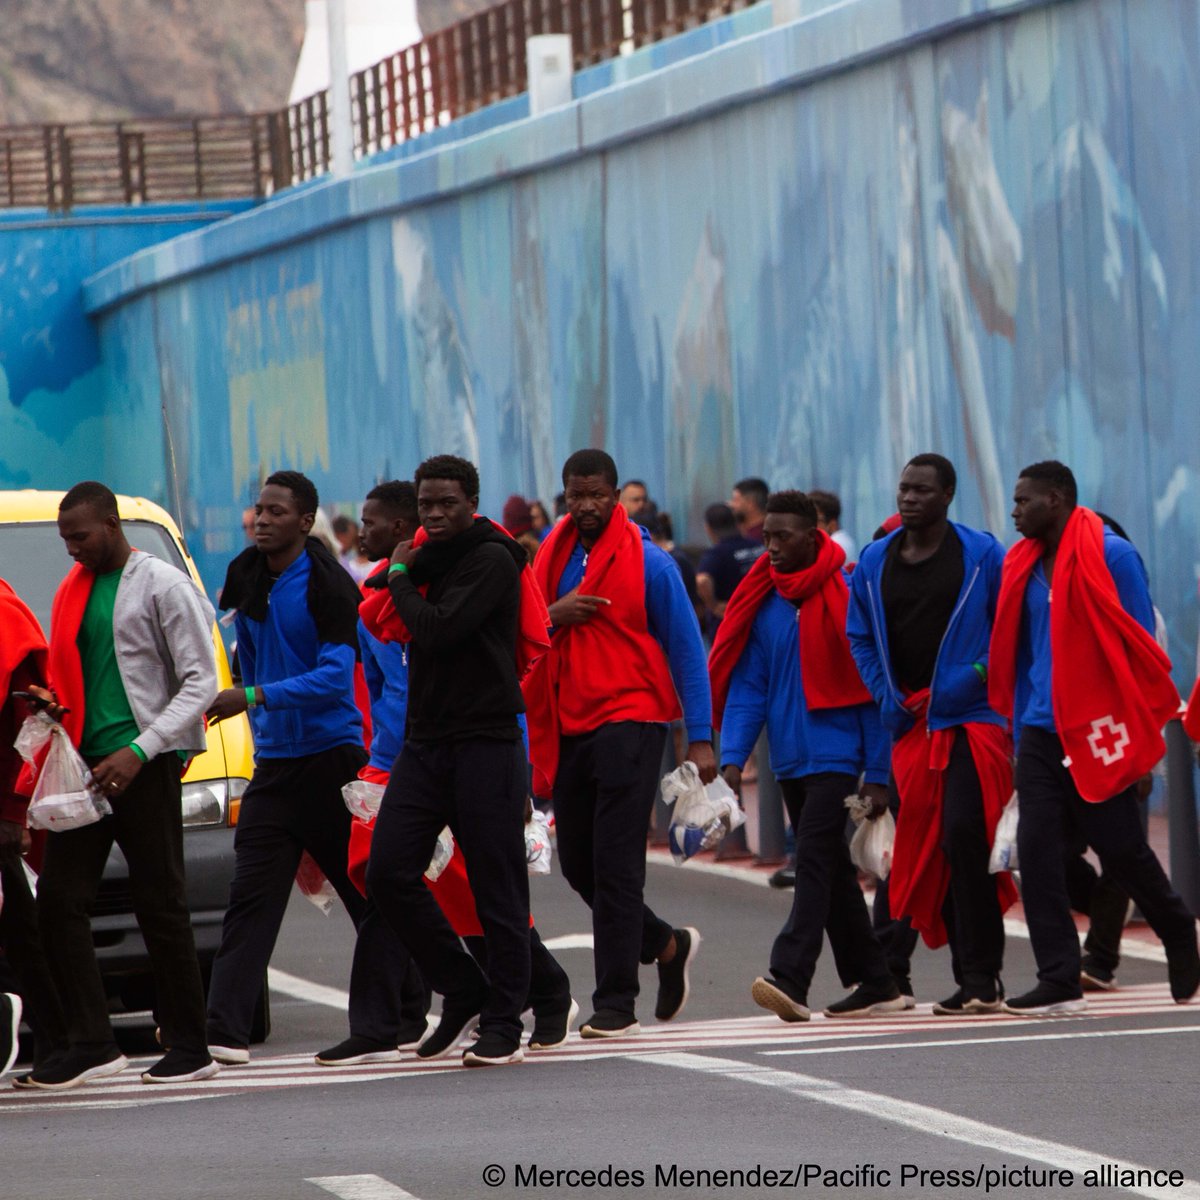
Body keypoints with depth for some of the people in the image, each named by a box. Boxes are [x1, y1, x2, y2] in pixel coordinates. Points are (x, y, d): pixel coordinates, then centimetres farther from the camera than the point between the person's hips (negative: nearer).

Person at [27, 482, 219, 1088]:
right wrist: (53, 703, 2)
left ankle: (188, 1048, 4)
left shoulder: (164, 587, -5)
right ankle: (91, 1043, -2)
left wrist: (139, 751, -18)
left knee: (161, 907, -3)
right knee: (58, 899, -3)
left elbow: (200, 682, -9)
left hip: (145, 765, -7)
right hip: (86, 765, 7)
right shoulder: (73, 591, 17)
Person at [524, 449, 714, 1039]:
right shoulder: (551, 556, 11)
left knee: (615, 866, -9)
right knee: (578, 863, 10)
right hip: (567, 728, 6)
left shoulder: (648, 563, -5)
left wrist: (700, 738, -8)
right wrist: (553, 615, -10)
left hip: (628, 722, -6)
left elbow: (686, 649, -4)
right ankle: (667, 945, 32)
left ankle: (616, 1002, -6)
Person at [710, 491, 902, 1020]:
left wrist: (877, 773, -10)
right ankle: (876, 983, 20)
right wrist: (733, 754, -5)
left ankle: (790, 978, -25)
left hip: (835, 754, -7)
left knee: (814, 860, -16)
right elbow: (747, 684, 8)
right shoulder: (762, 603, 7)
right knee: (832, 870, 12)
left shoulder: (847, 594, -10)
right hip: (789, 759, 7)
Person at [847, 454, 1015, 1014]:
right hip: (909, 725, 5)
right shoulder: (874, 562, 11)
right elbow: (860, 637, 18)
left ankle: (980, 979, -12)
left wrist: (983, 674, -8)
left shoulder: (981, 555, -1)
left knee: (963, 835, -16)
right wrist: (887, 696, 6)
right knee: (919, 846, 6)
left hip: (972, 720, -5)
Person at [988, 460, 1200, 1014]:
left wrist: (1141, 739, -9)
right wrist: (1018, 728, 12)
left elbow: (1140, 645, -7)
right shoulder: (1024, 565, 10)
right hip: (1041, 734, 6)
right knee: (1036, 849, -5)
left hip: (1099, 734, -5)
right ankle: (1059, 982, -3)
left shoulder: (1112, 556, -8)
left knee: (1122, 850, 3)